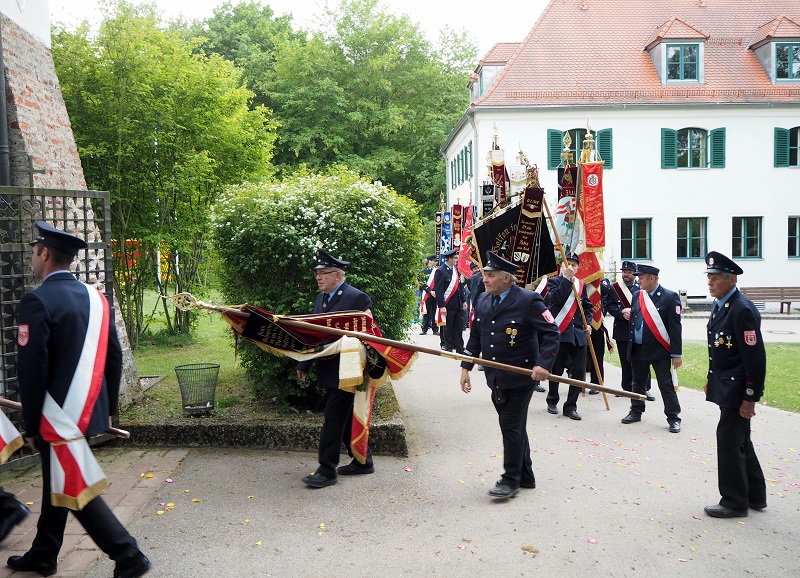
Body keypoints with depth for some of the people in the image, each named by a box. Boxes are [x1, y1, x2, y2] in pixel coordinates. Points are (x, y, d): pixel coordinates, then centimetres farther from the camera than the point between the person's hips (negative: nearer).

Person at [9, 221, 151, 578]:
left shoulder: (38, 301, -16)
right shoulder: (95, 298, 5)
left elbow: (32, 370, -18)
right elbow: (114, 357, 8)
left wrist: (30, 425, -8)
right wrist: (108, 408, 16)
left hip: (59, 416, -7)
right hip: (89, 411, 7)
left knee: (73, 489, 3)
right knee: (56, 482, 21)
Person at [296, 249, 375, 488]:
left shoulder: (358, 298, -13)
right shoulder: (321, 298, 13)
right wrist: (304, 365, 14)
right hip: (330, 370, 8)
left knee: (334, 418, -5)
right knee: (346, 417, 15)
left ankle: (327, 471, 3)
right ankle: (362, 461, 28)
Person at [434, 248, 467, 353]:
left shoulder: (455, 269, 11)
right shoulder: (440, 271, -12)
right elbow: (438, 290, -15)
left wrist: (464, 300, 13)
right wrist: (441, 306, -19)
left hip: (458, 305, 7)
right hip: (448, 305, -7)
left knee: (459, 328, 11)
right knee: (448, 328, 5)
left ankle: (460, 349, 19)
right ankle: (449, 348, 16)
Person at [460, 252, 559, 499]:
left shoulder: (529, 300, -13)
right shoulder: (482, 301, 8)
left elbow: (551, 333, -12)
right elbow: (475, 336, 15)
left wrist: (544, 364, -23)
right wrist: (466, 367, 10)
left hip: (520, 377, -7)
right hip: (495, 377, 7)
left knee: (512, 427, -2)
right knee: (512, 427, 17)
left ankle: (511, 479, 13)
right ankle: (525, 476, 31)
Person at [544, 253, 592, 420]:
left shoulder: (581, 285, 15)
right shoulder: (554, 281, -1)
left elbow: (587, 306, 22)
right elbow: (556, 298, -20)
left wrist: (587, 323, 7)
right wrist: (567, 279, -20)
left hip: (578, 334, 4)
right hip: (559, 332, -4)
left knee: (579, 371, 0)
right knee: (556, 370, 6)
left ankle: (570, 406, 10)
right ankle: (552, 401, 25)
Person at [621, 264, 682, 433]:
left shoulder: (670, 297, -9)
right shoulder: (637, 295, 7)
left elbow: (675, 327, -11)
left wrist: (676, 354, -13)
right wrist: (630, 346, 10)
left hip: (660, 350, -5)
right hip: (638, 349, 5)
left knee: (667, 385, 1)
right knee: (638, 383, 16)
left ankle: (673, 418, 10)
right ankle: (636, 412, 30)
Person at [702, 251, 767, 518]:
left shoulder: (743, 309, -21)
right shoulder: (720, 305, 8)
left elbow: (755, 358, -22)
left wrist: (750, 398, -20)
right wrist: (711, 378, 19)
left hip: (736, 389, -10)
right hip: (724, 386, 10)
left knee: (729, 440, -1)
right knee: (740, 441, 19)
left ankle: (735, 503, 13)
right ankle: (755, 496, 33)